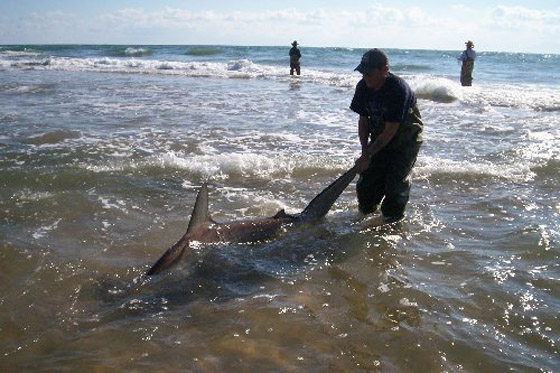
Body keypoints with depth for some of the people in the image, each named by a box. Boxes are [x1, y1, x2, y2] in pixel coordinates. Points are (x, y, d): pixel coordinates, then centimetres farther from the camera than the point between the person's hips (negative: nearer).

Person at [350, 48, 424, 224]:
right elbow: (363, 121, -2)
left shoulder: (399, 89, -30)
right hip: (380, 140, 6)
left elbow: (391, 130, -29)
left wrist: (367, 155, -28)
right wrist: (365, 150, -16)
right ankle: (368, 208, 31)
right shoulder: (363, 87, -10)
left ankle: (392, 218, 8)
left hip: (406, 141, -5)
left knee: (397, 180, -14)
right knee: (366, 181, 2)